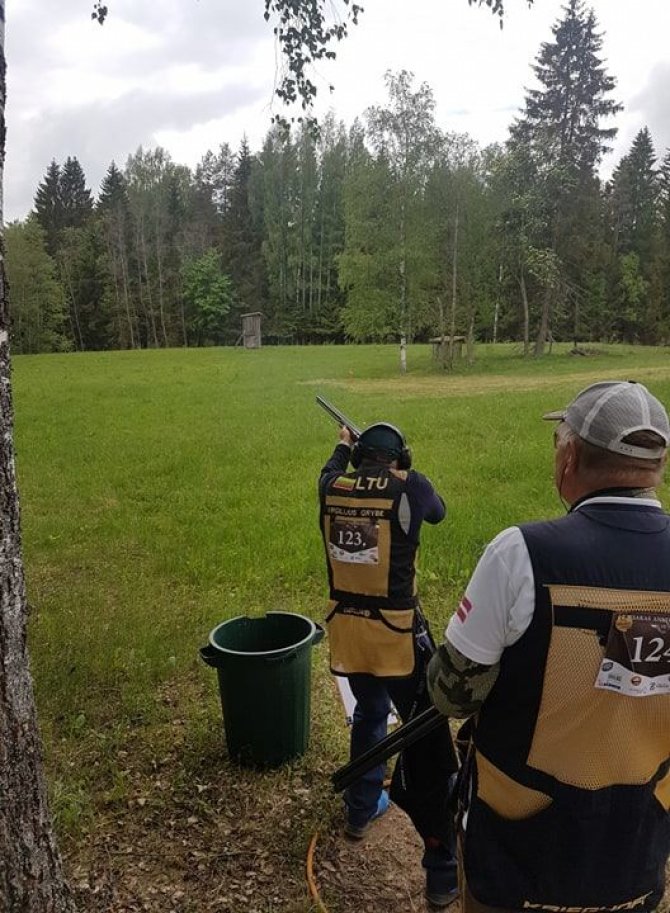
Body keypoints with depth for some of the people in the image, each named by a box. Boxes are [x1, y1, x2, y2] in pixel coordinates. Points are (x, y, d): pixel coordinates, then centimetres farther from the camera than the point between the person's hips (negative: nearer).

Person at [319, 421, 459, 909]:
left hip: (346, 627, 5)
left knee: (370, 712, 28)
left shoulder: (332, 486, -2)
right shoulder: (409, 487, -14)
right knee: (427, 741, 6)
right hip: (395, 632, -5)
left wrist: (344, 447, 42)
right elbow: (438, 512, 8)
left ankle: (362, 809, 46)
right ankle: (443, 871, 12)